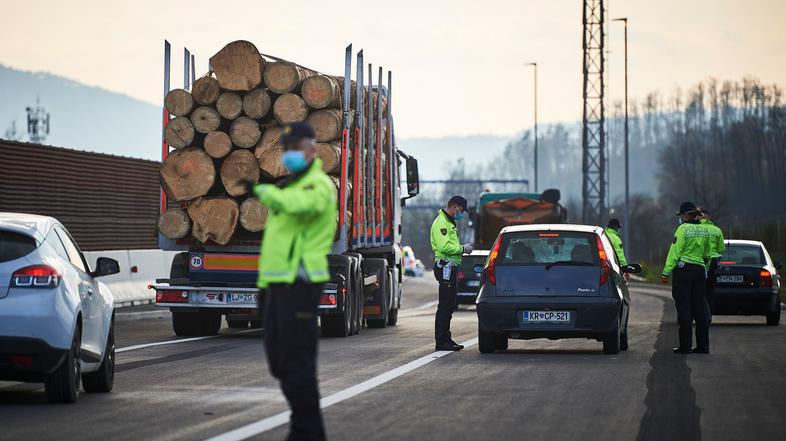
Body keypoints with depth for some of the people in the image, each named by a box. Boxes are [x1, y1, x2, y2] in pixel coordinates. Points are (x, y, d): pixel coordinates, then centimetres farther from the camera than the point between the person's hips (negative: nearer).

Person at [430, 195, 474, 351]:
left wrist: (462, 248, 10)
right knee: (445, 306, -10)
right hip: (446, 267, -11)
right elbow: (444, 246, -23)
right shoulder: (441, 223, -12)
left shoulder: (449, 222, 22)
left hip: (451, 267, 11)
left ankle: (445, 339, 19)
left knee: (449, 306, 14)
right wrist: (462, 249, -14)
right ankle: (442, 341, -9)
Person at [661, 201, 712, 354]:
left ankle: (685, 346, -5)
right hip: (700, 270, 6)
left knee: (684, 309, -4)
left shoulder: (683, 229, -10)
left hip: (684, 269, -6)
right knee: (700, 309, 8)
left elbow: (675, 252, -13)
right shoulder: (704, 230, 11)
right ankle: (703, 345, 9)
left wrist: (666, 272, -12)